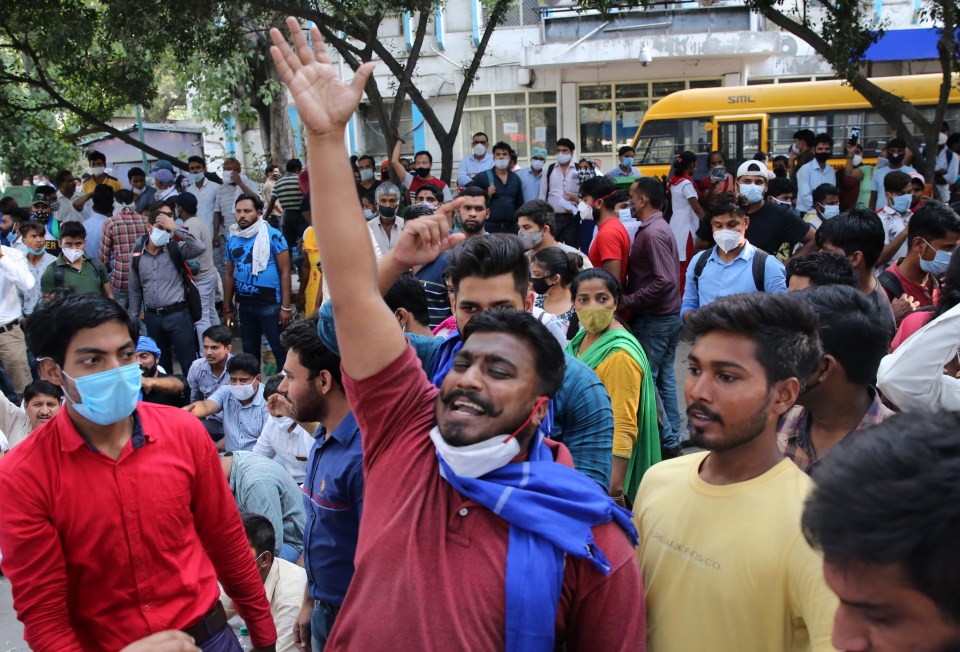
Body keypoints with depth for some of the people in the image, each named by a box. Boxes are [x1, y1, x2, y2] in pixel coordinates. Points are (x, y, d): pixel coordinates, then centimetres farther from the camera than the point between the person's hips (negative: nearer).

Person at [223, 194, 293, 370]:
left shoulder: (273, 236, -9)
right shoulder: (232, 239, 7)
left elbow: (285, 272, -9)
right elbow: (229, 275, 15)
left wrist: (286, 306, -14)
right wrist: (227, 309, 14)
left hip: (270, 304, -6)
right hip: (245, 305, 6)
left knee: (280, 349, -3)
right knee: (249, 351, 17)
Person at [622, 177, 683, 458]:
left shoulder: (652, 233, -19)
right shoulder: (660, 228, 13)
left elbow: (664, 280, -26)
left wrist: (627, 300, -21)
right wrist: (630, 298, 8)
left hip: (654, 319, -10)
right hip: (669, 316, 10)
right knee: (664, 377, 15)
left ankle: (667, 441, 5)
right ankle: (672, 438, 23)